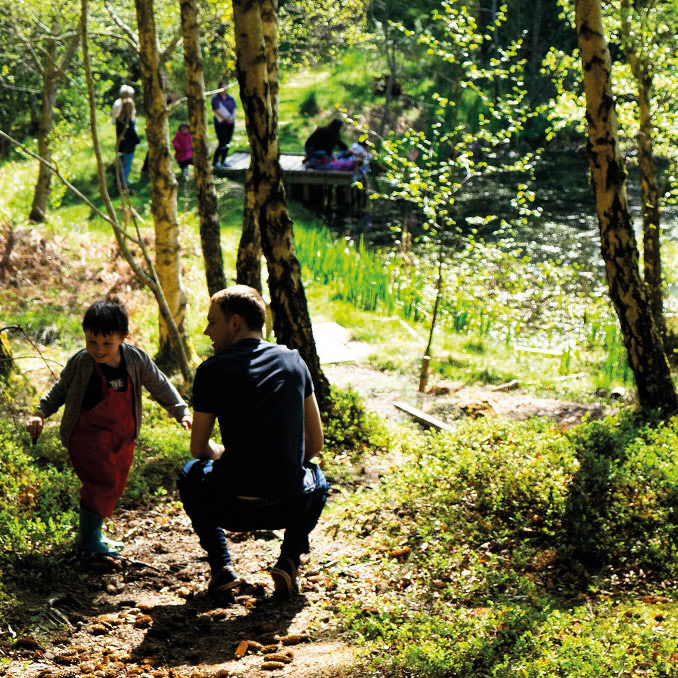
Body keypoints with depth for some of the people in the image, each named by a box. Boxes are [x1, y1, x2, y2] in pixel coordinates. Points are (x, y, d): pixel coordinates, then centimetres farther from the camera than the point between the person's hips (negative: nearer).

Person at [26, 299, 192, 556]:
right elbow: (61, 389, 7)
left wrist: (182, 412, 5)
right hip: (87, 434, -5)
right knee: (103, 481, -16)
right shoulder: (80, 363, -10)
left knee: (115, 485, 11)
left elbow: (160, 386, 8)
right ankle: (88, 538, -4)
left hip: (123, 436, 5)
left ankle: (93, 533, 27)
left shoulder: (136, 359, -5)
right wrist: (40, 414, -2)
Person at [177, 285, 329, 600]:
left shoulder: (212, 370, -2)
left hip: (232, 509, -2)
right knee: (317, 478, 38)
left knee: (190, 473, 33)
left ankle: (221, 565, 13)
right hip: (291, 508, 2)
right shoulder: (294, 361, 7)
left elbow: (199, 450, 8)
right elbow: (315, 442, 13)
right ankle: (289, 560, 12)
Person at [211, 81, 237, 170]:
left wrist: (232, 118, -12)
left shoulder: (230, 98, 12)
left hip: (230, 123, 6)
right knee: (222, 143, -11)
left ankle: (223, 160, 17)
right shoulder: (215, 98, -4)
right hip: (220, 123, -6)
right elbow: (217, 111, -13)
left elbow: (234, 109, 8)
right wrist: (226, 119, -17)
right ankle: (215, 162, -2)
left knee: (227, 142, 6)